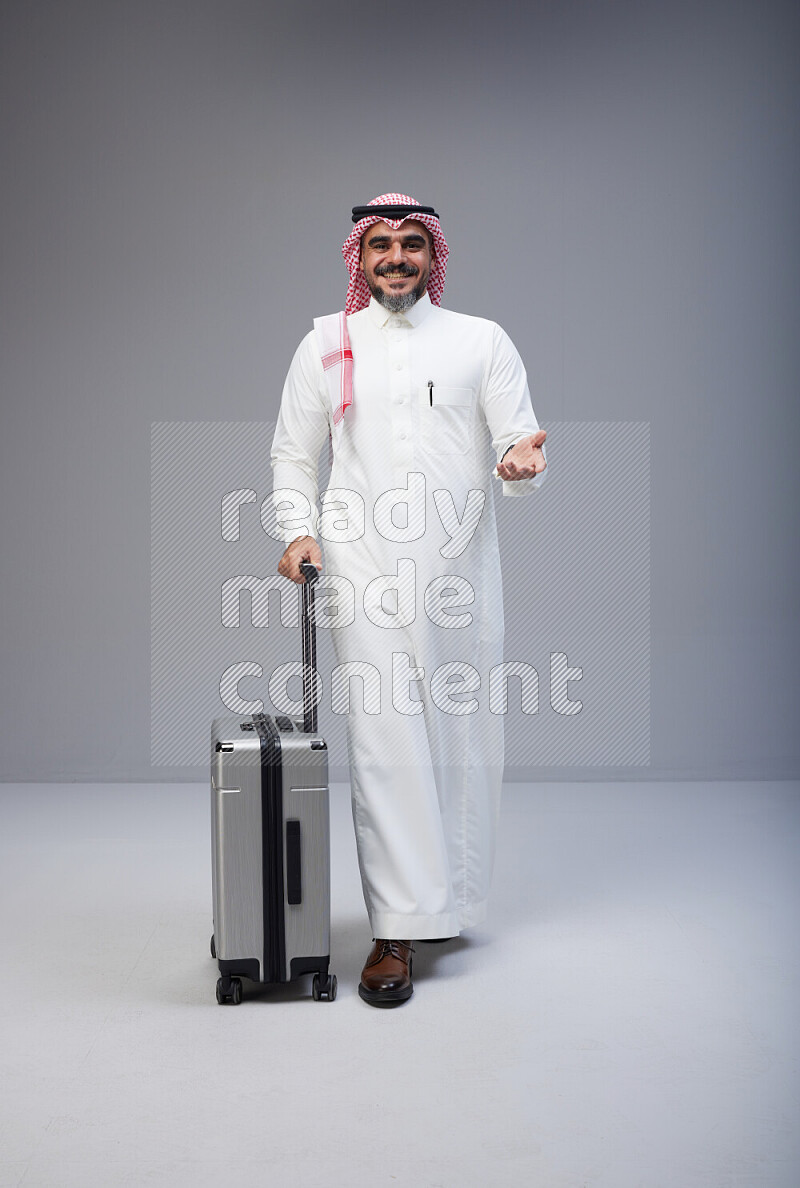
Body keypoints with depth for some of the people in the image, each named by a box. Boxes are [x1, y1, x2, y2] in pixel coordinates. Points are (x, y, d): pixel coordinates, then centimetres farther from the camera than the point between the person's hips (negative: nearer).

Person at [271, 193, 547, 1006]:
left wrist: (522, 463, -19)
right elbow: (293, 454, 14)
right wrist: (299, 530, -2)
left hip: (460, 564, 1)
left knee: (462, 736, 7)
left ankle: (449, 902, 24)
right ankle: (396, 930, -3)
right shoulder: (326, 344, 12)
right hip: (365, 566, -1)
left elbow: (520, 441, 5)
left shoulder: (482, 341, 11)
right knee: (385, 741, -7)